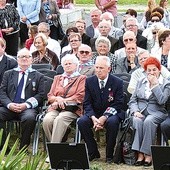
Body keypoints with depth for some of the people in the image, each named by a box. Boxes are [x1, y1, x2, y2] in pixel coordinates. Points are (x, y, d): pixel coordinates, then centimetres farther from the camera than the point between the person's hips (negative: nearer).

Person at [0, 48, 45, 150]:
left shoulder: (38, 76, 16)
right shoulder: (8, 74, 22)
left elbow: (41, 95, 5)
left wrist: (26, 105, -12)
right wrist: (9, 104, -10)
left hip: (28, 107, -2)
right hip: (9, 106, 2)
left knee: (29, 118, -37)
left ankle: (23, 148, -20)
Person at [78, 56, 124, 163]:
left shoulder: (117, 82, -5)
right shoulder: (89, 81, 3)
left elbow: (118, 104, -11)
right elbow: (87, 103, -1)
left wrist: (104, 118, -24)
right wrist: (93, 118, -20)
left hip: (111, 114, -3)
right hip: (94, 114, 3)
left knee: (112, 122, -36)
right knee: (82, 122, -26)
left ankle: (110, 154, -18)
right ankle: (93, 152, -10)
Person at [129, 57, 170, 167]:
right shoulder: (141, 82, 20)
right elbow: (132, 100, 13)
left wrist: (155, 84, -7)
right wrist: (135, 111, -7)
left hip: (156, 112, -3)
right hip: (140, 111, 3)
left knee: (149, 121, -36)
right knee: (137, 121, -32)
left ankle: (148, 155, -34)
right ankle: (140, 154, -34)